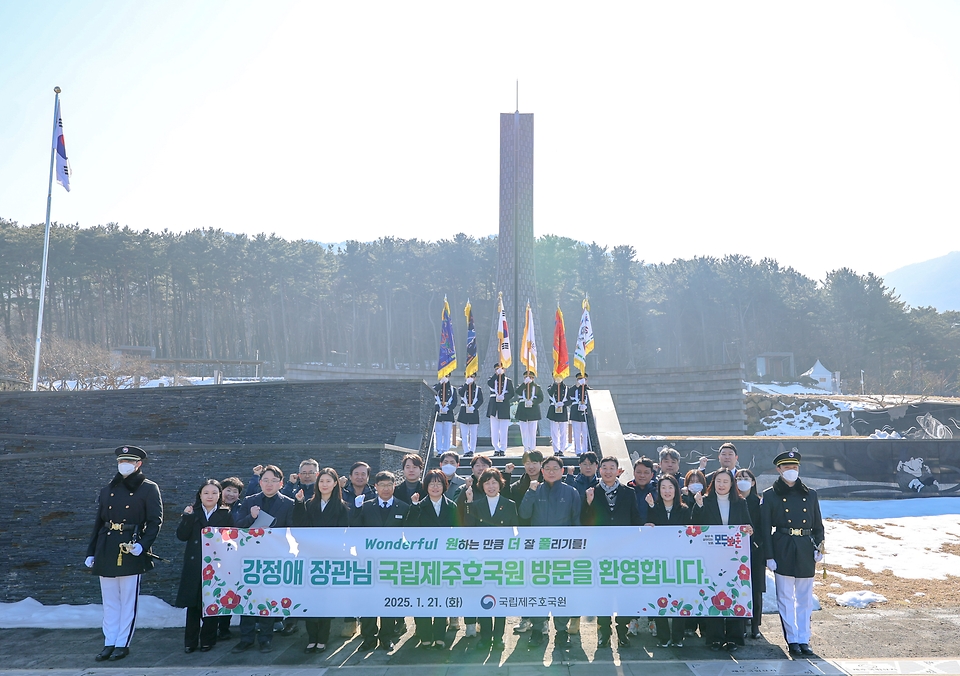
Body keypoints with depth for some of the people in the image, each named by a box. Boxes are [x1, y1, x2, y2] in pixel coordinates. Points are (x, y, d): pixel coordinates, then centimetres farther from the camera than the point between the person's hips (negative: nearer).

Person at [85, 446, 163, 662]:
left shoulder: (148, 489, -1)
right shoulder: (107, 490, 13)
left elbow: (155, 520, -7)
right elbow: (98, 522, 15)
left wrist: (143, 545, -20)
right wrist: (91, 552, 12)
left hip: (131, 551, -5)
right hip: (106, 551, 5)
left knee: (128, 601, 2)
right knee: (110, 601, 10)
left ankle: (122, 644, 10)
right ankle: (109, 643, 17)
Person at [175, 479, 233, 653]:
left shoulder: (226, 515, 6)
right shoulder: (192, 512, 8)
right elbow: (182, 536, -1)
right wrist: (187, 517, -14)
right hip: (194, 566, 1)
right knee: (192, 603, 1)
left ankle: (207, 640, 13)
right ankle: (190, 641, 10)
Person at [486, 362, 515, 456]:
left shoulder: (508, 381, 10)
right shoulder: (493, 379, 11)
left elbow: (512, 393, 2)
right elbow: (489, 383, -14)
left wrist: (503, 397, -15)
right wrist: (496, 374, -22)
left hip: (504, 407, -1)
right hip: (494, 407, 1)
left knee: (503, 430, -2)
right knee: (494, 430, 0)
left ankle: (503, 449, 3)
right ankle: (496, 449, 5)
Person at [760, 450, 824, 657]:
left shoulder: (810, 494, 11)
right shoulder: (770, 495, 1)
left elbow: (818, 524, 14)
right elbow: (765, 528, -1)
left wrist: (819, 547, 0)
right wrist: (769, 556, -7)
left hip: (806, 549, 3)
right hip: (782, 550, -3)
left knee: (805, 599, 7)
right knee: (785, 598, 0)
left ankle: (804, 640, 14)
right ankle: (792, 640, 9)